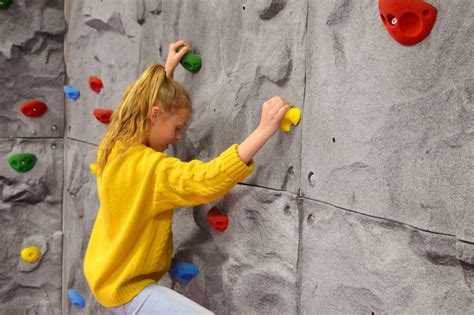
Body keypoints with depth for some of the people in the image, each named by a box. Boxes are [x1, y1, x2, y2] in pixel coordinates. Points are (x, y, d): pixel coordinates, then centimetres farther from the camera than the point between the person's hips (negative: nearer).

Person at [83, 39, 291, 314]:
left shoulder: (114, 147, -2)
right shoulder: (152, 168, -28)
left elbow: (145, 99, 17)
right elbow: (207, 181, -40)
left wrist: (167, 70, 22)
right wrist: (264, 130, -40)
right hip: (126, 288, -9)